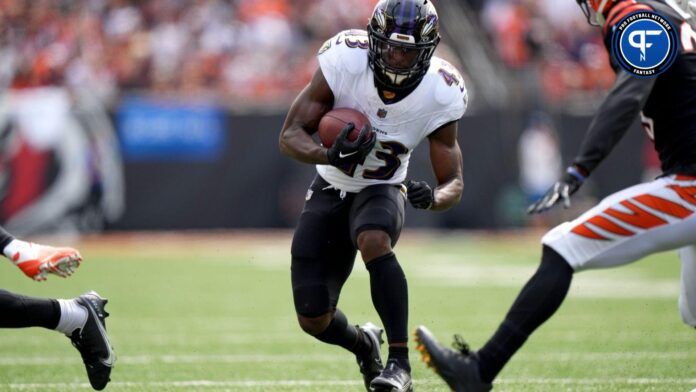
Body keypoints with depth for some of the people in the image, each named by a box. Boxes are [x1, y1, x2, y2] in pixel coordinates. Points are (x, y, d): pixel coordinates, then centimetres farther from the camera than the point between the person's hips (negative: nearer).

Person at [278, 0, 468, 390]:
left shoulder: (439, 96, -21)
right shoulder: (345, 62, -25)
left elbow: (454, 181, -11)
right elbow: (290, 135, -20)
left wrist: (434, 198, -36)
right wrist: (330, 155, -42)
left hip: (381, 191, -1)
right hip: (330, 192, 1)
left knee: (373, 241, -38)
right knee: (313, 319, -4)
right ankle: (364, 344, 33)